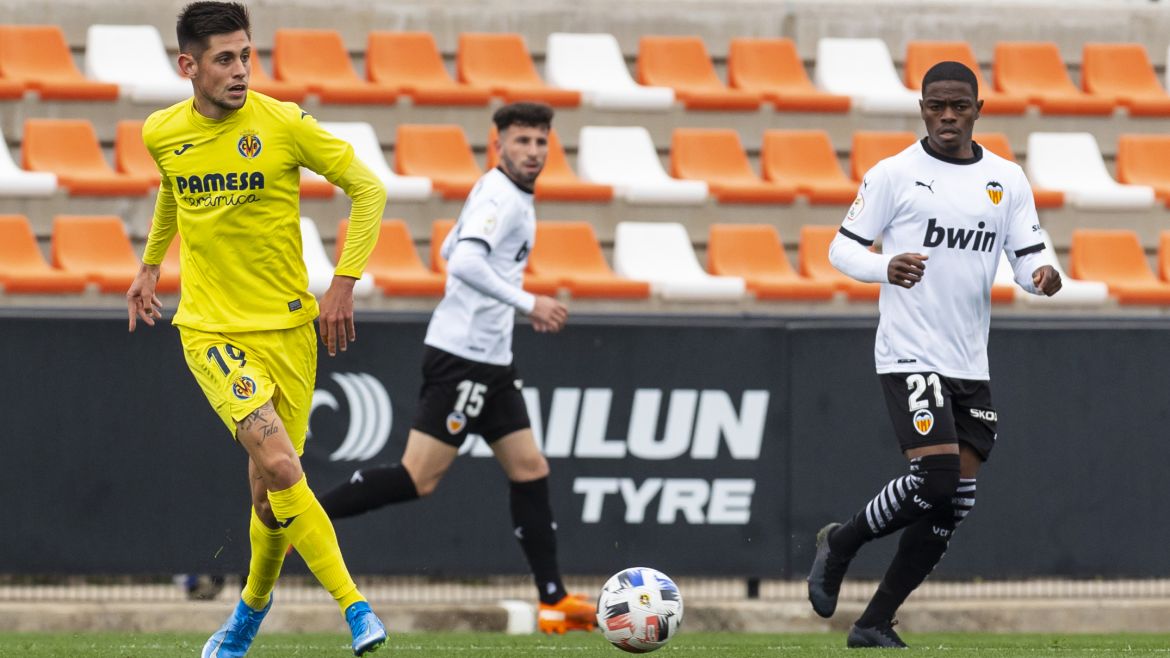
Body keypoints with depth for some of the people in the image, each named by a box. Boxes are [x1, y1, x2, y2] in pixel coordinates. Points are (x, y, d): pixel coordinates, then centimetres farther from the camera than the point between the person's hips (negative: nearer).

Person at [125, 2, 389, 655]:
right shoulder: (163, 134, 0)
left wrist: (344, 284, -10)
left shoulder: (283, 124, -10)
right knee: (279, 463, -22)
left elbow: (369, 188, -4)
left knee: (271, 494, 6)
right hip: (212, 330, 0)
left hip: (288, 327, 0)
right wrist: (150, 266, 30)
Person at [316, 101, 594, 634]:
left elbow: (452, 252, 28)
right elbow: (465, 262, -29)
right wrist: (527, 303, -26)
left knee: (530, 470, 8)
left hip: (489, 361, 10)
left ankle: (554, 602, 9)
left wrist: (519, 304, 25)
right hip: (462, 357, -10)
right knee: (418, 478, -13)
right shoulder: (500, 197, -14)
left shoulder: (505, 194, 16)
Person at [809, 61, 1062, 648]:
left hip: (971, 367, 5)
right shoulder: (894, 174, -3)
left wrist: (1041, 275, -16)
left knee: (954, 506, 2)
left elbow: (1028, 255, 8)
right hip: (909, 356, -5)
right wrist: (886, 267, -21)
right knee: (937, 478, -21)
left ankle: (875, 623, 10)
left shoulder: (1007, 180, 9)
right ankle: (840, 543, 4)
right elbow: (842, 248, 0)